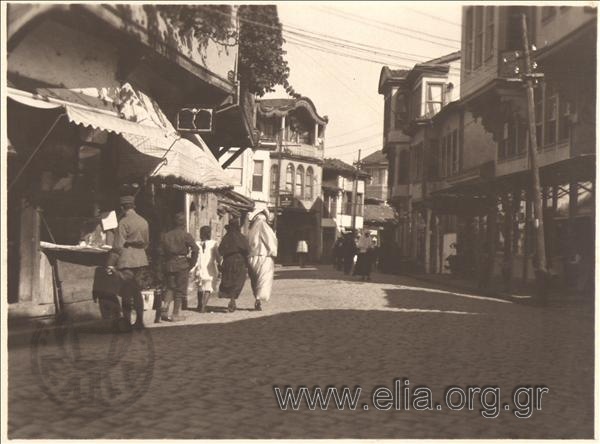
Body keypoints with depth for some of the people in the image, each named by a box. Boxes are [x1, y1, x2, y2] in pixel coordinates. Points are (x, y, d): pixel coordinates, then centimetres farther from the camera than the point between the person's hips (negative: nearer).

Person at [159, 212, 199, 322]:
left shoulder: (165, 236, 8)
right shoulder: (186, 235, -6)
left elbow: (161, 252, 5)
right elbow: (195, 249, -16)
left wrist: (165, 263, 10)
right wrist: (192, 262, -6)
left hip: (168, 264, 4)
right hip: (182, 264, -4)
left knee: (170, 288, 17)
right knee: (180, 289, 4)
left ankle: (165, 308, -2)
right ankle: (176, 314, 6)